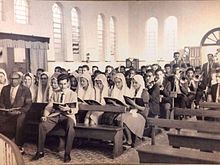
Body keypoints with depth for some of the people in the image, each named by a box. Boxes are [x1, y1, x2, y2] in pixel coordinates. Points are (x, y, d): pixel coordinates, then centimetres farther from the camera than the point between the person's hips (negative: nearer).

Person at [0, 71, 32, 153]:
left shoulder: (25, 90, 4)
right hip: (7, 113, 3)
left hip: (19, 113, -3)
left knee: (20, 121, -34)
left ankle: (19, 146, -23)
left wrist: (19, 111, -14)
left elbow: (28, 104, 0)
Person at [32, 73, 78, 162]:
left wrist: (68, 109, -23)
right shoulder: (54, 93, 19)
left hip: (67, 115, -3)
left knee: (70, 127, -36)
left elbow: (75, 110, -1)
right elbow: (49, 107, 10)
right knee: (42, 125, -25)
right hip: (55, 115, 3)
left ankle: (67, 153, -24)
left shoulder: (73, 94, 9)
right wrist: (45, 115, -11)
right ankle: (40, 152, -12)